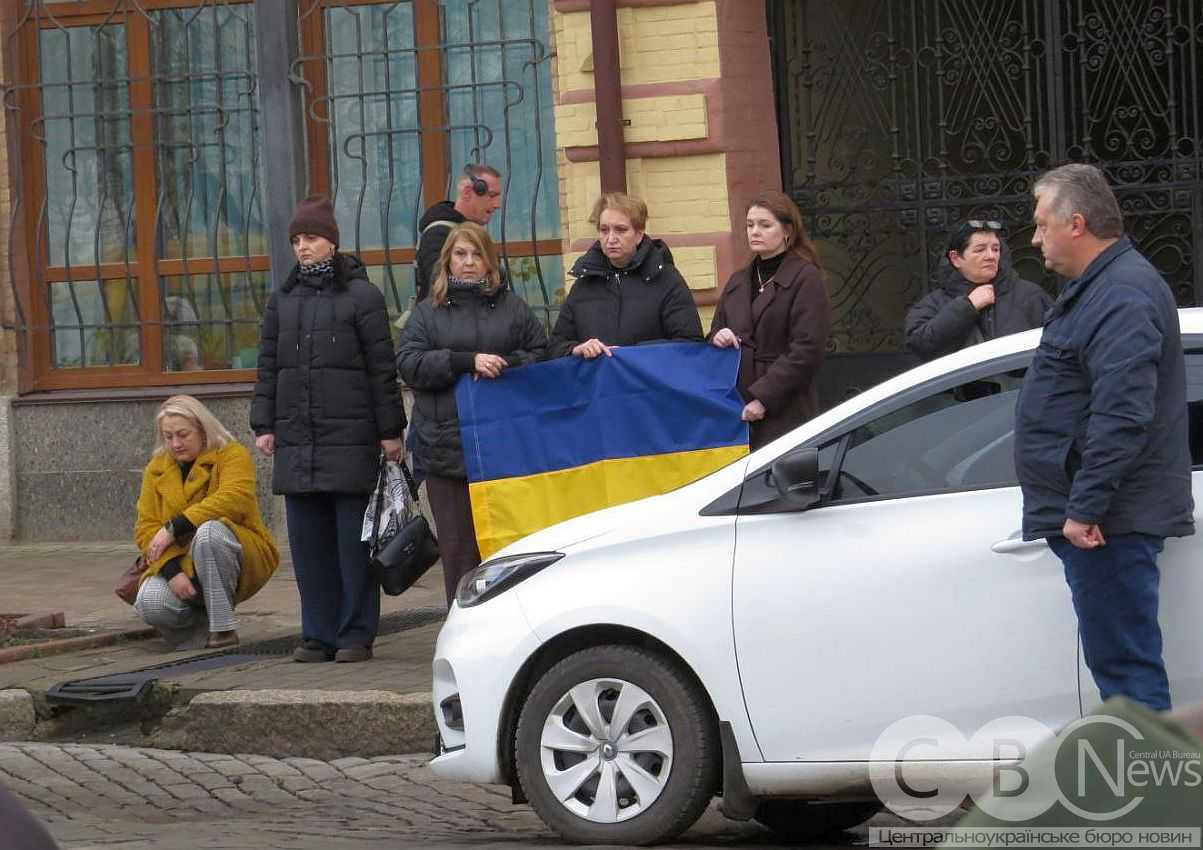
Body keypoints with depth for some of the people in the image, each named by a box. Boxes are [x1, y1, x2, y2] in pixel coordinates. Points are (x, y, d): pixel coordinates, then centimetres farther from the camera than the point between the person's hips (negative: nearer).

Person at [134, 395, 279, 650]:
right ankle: (201, 626, 4)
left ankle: (223, 627, -24)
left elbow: (234, 499, -24)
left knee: (209, 532, -36)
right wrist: (171, 571, -19)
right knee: (149, 603, -28)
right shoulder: (156, 469, 7)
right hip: (181, 565, 3)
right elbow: (146, 527, -1)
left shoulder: (232, 455, -5)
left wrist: (174, 528, -28)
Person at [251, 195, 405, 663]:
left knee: (354, 538, -2)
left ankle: (356, 634, 3)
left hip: (350, 439, -5)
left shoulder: (361, 296, 0)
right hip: (296, 440, 5)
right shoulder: (282, 300, 15)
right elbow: (268, 367, 17)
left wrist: (390, 430, -6)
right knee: (308, 540, 5)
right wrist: (263, 424, 9)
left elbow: (382, 369, -2)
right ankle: (319, 634, 11)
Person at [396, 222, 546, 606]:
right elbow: (409, 363, -2)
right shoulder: (427, 313, 12)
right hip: (448, 450, 0)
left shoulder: (512, 307, 14)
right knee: (459, 549, 1)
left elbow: (543, 355, 9)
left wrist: (504, 366, -10)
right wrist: (468, 361, -13)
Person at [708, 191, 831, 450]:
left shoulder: (805, 278, -1)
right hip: (736, 410, 6)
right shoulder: (739, 281, 21)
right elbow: (717, 334, 26)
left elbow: (807, 351, -9)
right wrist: (716, 338, 0)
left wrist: (763, 398, -15)